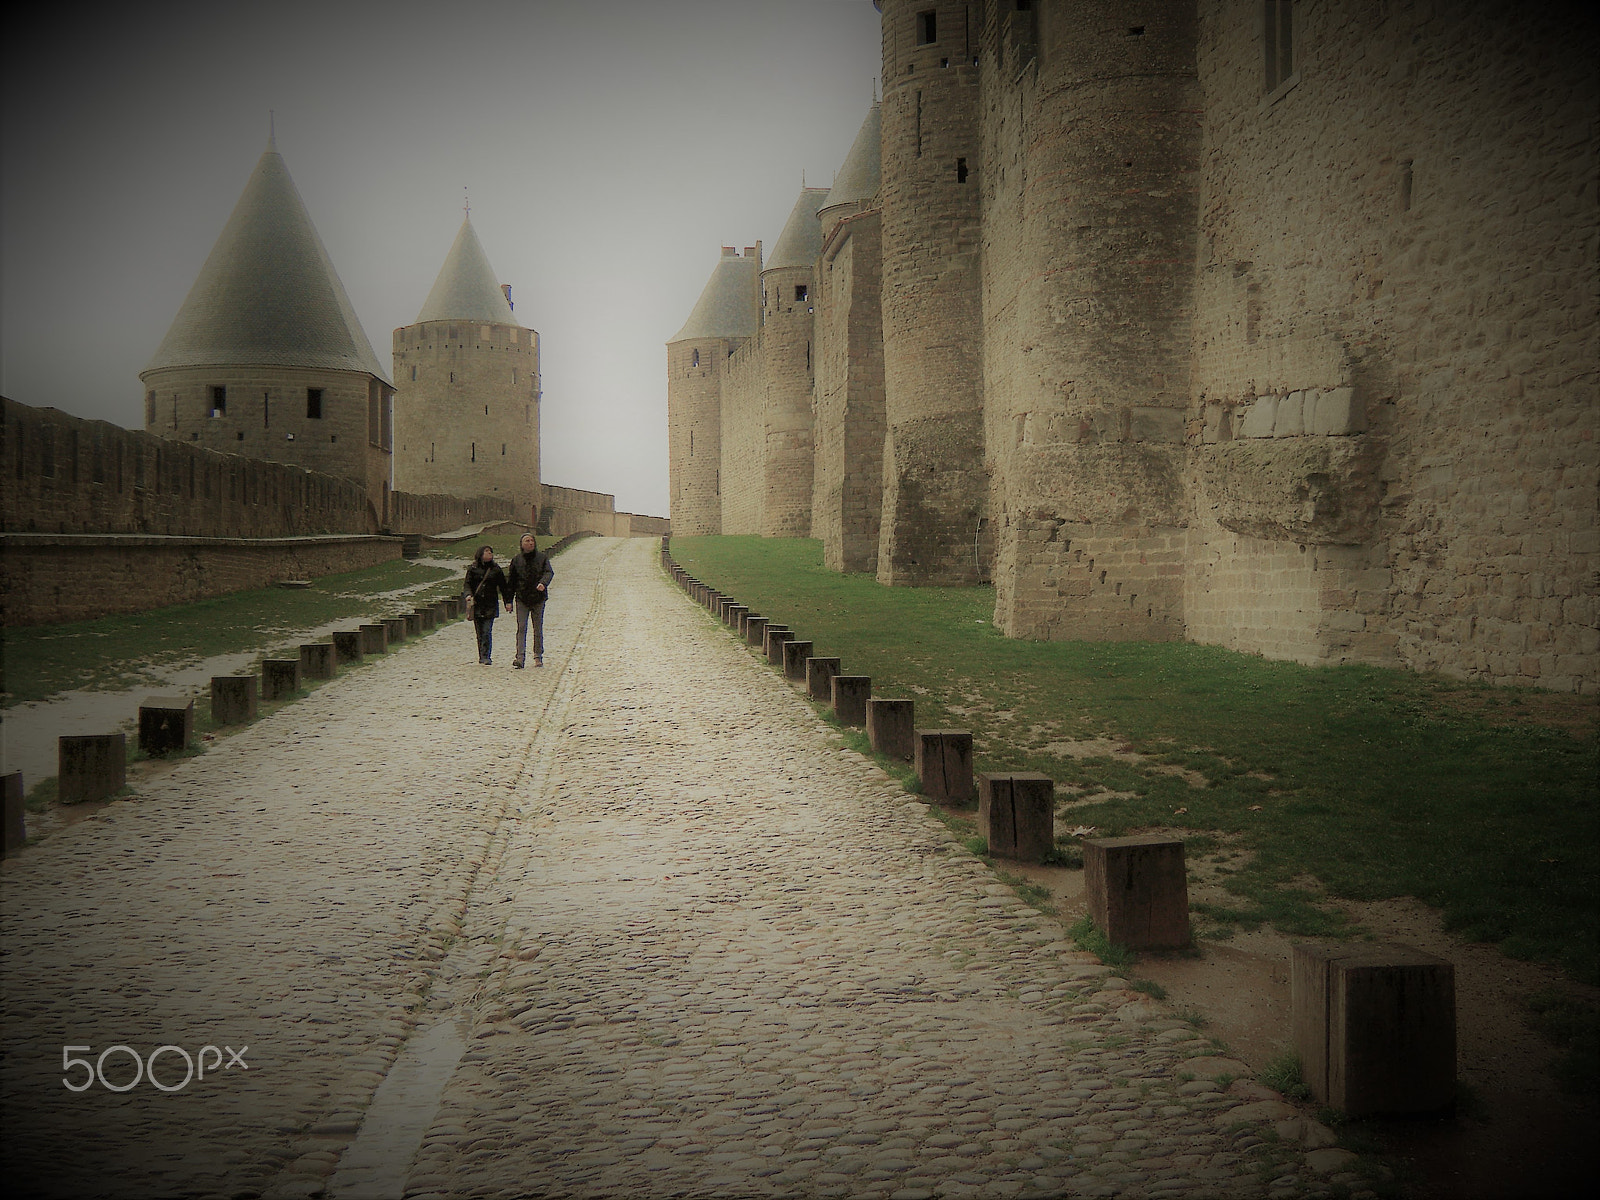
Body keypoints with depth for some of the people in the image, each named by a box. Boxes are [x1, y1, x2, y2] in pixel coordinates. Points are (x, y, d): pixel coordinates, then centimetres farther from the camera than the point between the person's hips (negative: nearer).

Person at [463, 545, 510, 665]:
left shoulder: (496, 569, 9)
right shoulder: (472, 569, 6)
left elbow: (503, 586, 11)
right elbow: (467, 584, 4)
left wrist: (508, 601, 4)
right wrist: (469, 595, -15)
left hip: (491, 605, -1)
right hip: (476, 604, 1)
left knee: (487, 631, -10)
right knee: (480, 632, 5)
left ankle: (485, 657, -11)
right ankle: (481, 656, 14)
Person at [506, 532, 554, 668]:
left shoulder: (542, 557, 5)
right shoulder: (516, 560, 7)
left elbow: (549, 572, -8)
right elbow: (511, 581, 10)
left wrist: (543, 583, -30)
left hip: (538, 598, 0)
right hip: (522, 598, 0)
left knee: (538, 629, 6)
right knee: (521, 628, -9)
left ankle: (538, 657, 14)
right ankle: (520, 657, -15)